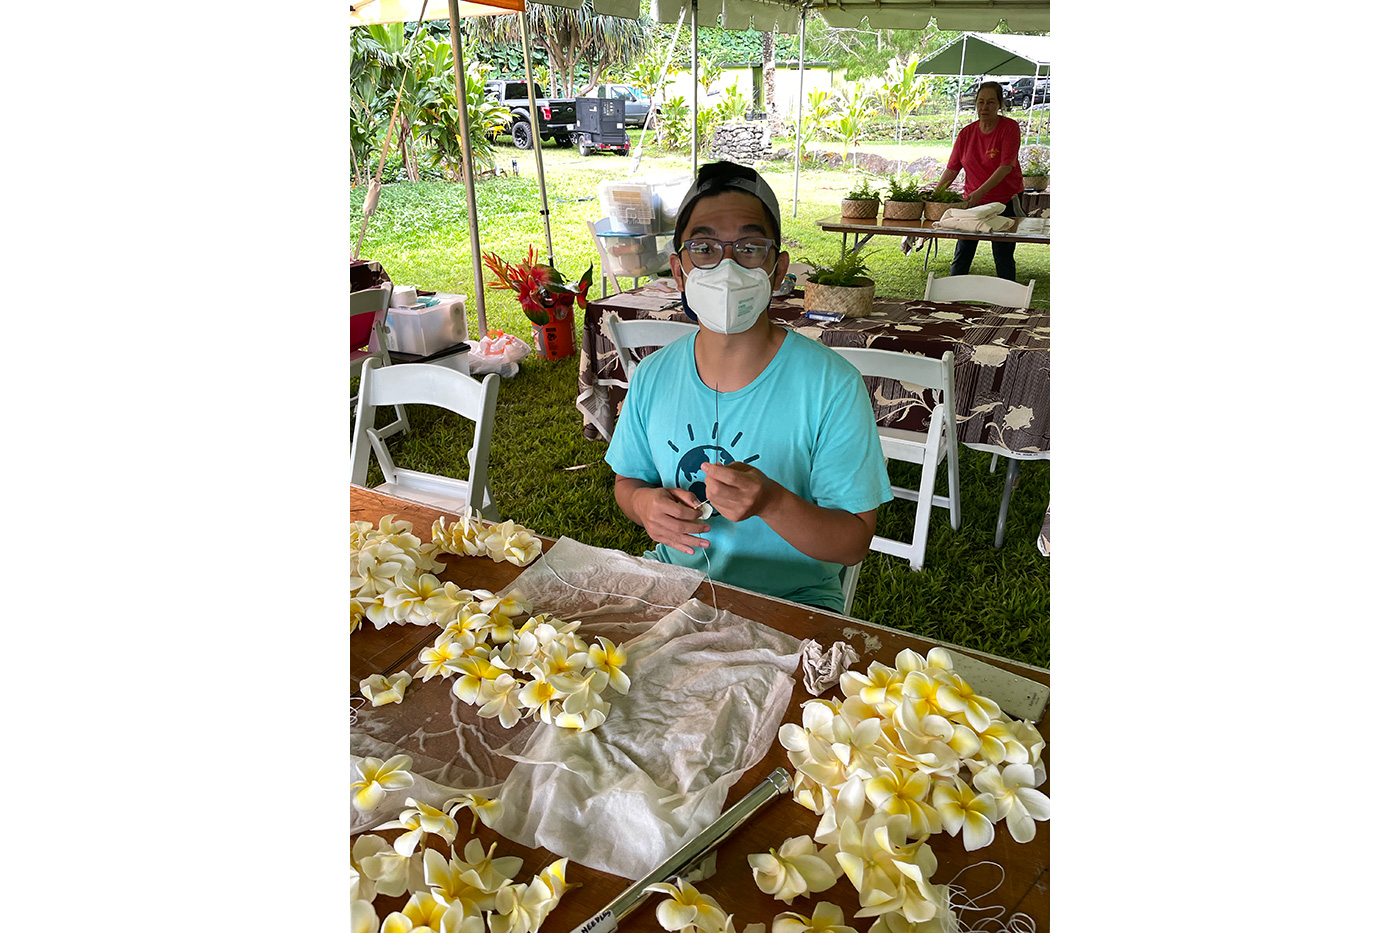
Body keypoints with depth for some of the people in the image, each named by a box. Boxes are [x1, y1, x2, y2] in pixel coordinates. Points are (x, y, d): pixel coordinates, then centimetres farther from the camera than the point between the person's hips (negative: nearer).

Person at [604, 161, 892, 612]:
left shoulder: (833, 386, -15)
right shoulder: (652, 377, -1)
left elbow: (855, 541, -12)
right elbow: (627, 480, 14)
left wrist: (771, 502, -30)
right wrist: (645, 503, -10)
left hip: (791, 601, -3)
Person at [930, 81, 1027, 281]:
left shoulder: (1010, 127, -8)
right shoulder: (966, 133, 4)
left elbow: (1006, 166, -18)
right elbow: (952, 168, 5)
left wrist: (980, 192, -28)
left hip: (1005, 202, -4)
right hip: (972, 202, 4)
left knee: (1003, 257, 1)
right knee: (961, 257, 3)